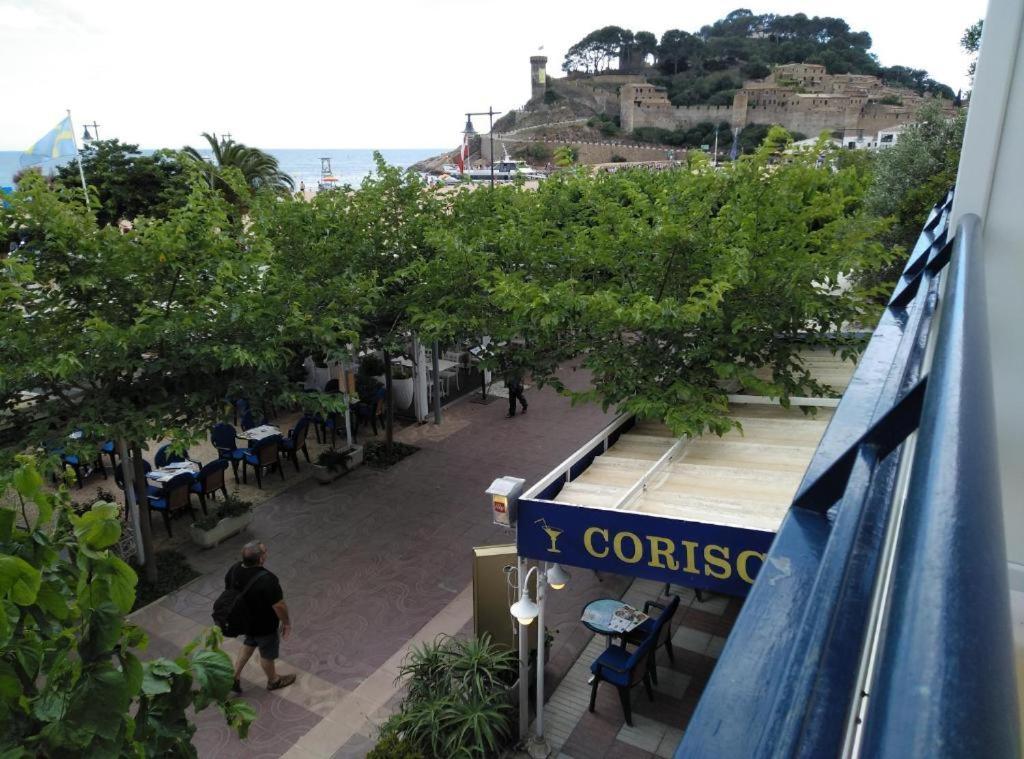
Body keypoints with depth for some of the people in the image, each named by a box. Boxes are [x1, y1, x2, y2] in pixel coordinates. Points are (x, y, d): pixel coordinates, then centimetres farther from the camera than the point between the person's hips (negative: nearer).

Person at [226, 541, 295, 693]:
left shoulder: (234, 570, -17)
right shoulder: (267, 580, -37)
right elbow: (279, 606, -26)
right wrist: (286, 622, -8)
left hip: (243, 620, 6)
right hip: (264, 625, -6)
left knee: (249, 644, 34)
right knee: (267, 653, 21)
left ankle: (234, 676, 41)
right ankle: (273, 680, 44)